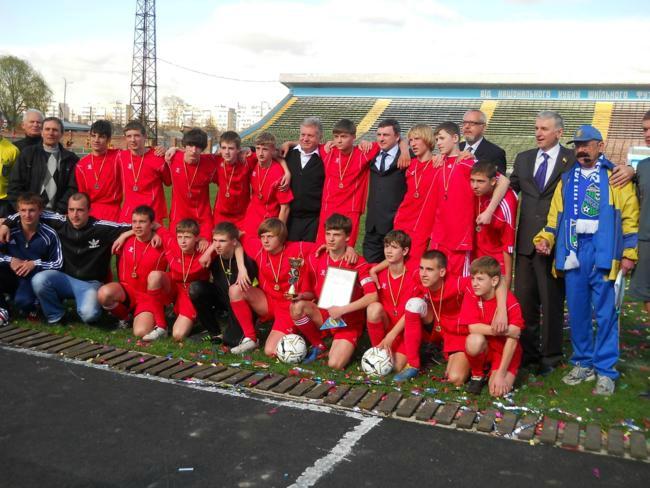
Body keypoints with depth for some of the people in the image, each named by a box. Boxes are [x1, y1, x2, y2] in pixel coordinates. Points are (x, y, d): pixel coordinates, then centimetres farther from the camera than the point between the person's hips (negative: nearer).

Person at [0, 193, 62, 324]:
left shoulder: (49, 235, -11)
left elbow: (58, 264, -8)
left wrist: (35, 264, -20)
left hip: (34, 278, -3)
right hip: (11, 276, 3)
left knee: (23, 301, -34)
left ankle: (32, 304, 8)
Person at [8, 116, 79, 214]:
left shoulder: (70, 159, 6)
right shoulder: (27, 154, 7)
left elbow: (72, 188, 1)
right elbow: (15, 185, 4)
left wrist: (59, 211, -10)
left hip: (55, 213, 0)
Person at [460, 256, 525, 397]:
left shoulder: (510, 301, -18)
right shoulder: (471, 297, -11)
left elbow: (513, 338, -20)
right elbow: (473, 328, -20)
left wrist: (500, 373, -23)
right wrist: (502, 330, -29)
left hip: (505, 351, -2)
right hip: (484, 349, 2)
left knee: (498, 390, -25)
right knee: (474, 340, -34)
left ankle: (496, 372, 11)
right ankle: (477, 375, -4)